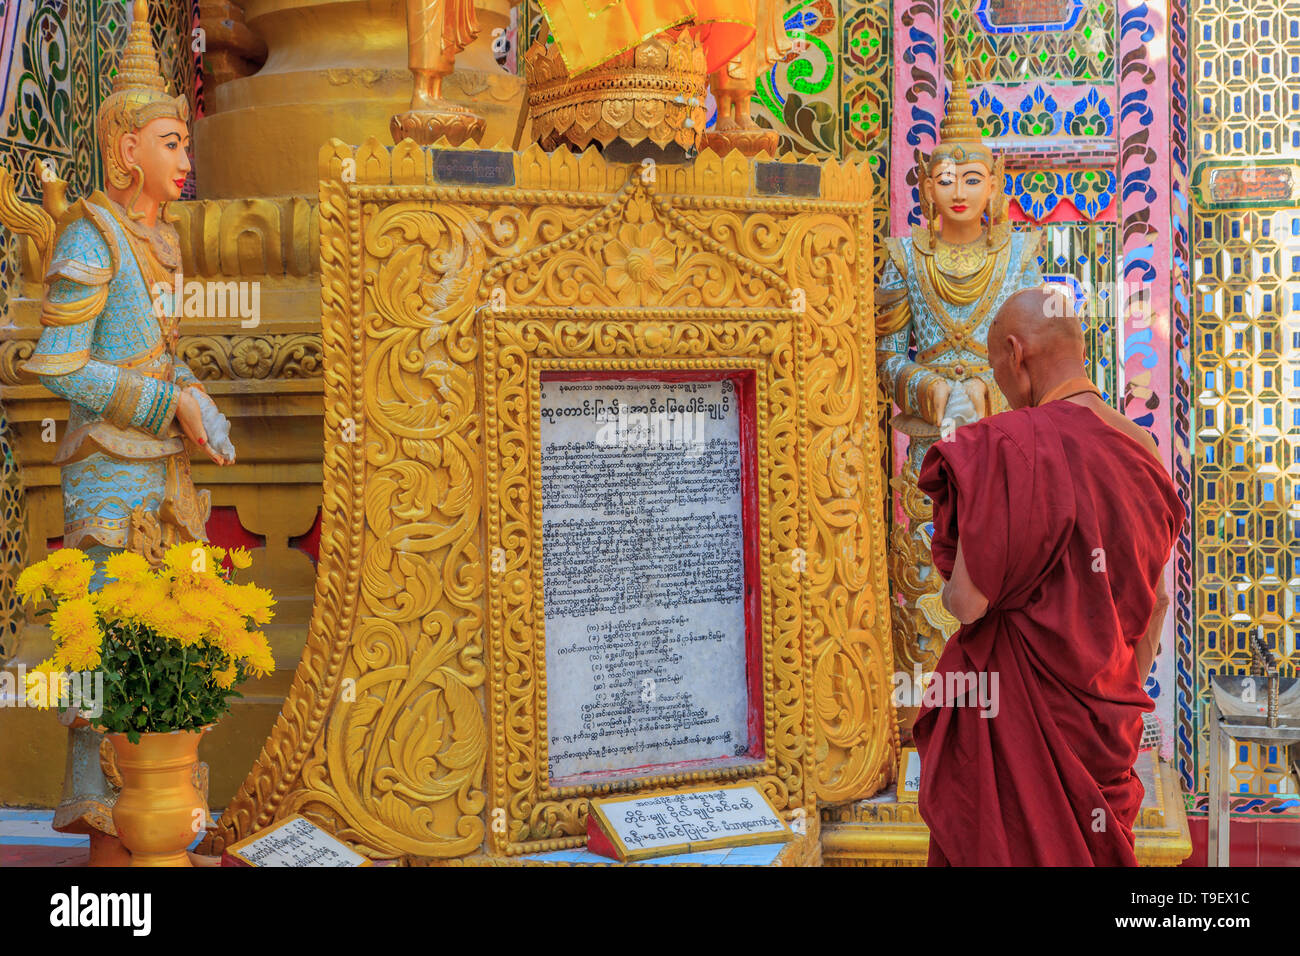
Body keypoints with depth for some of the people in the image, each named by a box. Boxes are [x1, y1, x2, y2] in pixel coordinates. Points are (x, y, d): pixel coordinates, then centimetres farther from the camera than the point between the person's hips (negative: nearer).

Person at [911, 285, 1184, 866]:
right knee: (1095, 848, 18)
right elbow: (1157, 599, 10)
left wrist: (951, 590, 2)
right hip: (1104, 714, 7)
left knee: (1006, 847, 6)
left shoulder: (1011, 447, -21)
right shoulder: (1140, 449, 2)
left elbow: (969, 602, -21)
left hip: (1016, 706, -7)